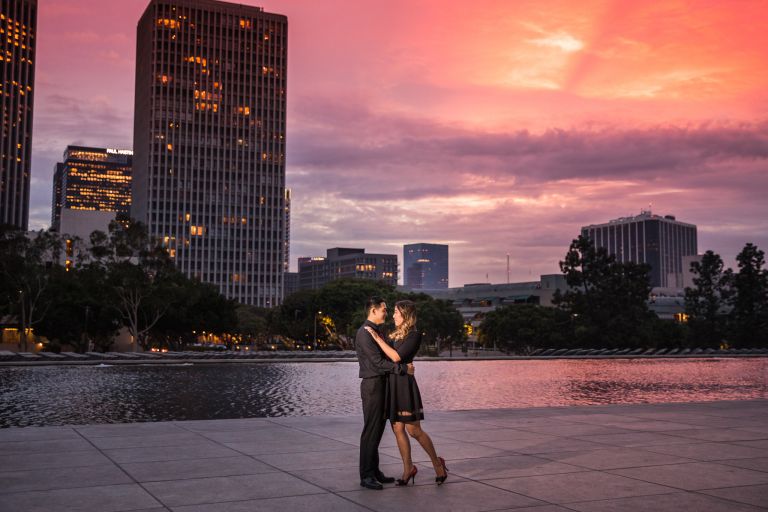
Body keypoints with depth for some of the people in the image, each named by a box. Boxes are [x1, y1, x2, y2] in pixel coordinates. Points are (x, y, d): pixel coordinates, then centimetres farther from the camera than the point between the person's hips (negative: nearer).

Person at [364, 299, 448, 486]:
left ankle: (437, 463, 14)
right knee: (398, 429, 6)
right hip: (391, 383, 7)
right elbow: (385, 355, 10)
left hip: (404, 383, -7)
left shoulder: (414, 335, -9)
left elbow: (396, 357, -18)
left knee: (414, 430, -3)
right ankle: (408, 468, 15)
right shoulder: (396, 334, 15)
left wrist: (377, 338, -15)